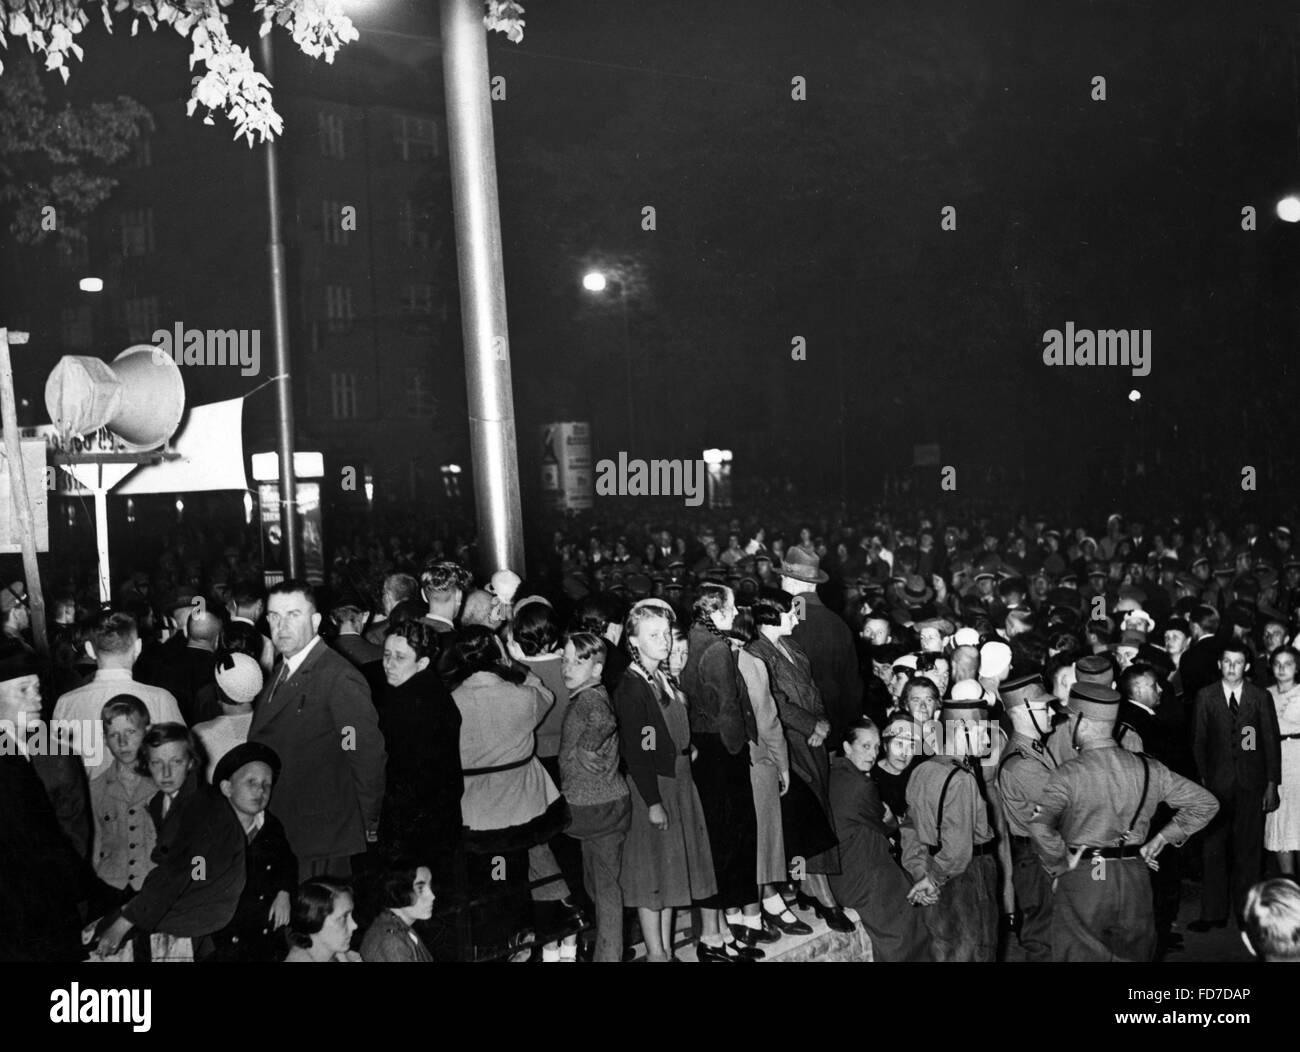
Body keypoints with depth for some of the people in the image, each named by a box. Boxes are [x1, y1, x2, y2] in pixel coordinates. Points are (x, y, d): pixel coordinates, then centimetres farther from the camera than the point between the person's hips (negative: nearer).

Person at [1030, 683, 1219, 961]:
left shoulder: (1069, 774, -14)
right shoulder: (1149, 769, 1)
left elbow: (1040, 826, -28)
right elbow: (1206, 803, 8)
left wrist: (1059, 866, -12)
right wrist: (1159, 840, 10)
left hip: (1081, 878, -4)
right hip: (1134, 878, 4)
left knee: (1080, 955, 7)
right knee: (1133, 955, 19)